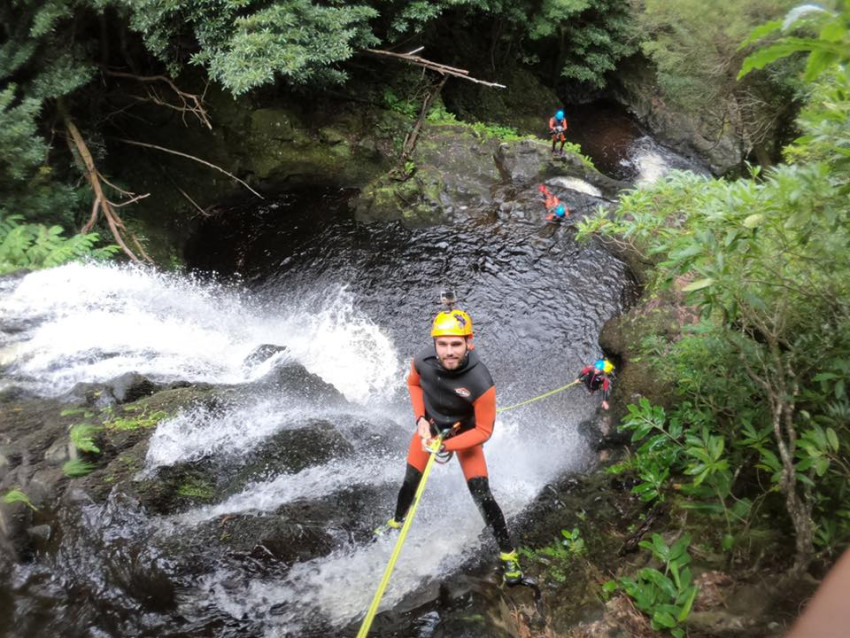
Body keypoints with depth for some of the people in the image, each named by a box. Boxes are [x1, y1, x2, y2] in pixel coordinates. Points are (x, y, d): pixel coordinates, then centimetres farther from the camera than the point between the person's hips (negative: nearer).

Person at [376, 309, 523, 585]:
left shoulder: (481, 383, -38)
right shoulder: (422, 361, -29)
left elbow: (483, 431, -24)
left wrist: (446, 446, -30)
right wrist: (420, 419, -13)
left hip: (465, 432, -3)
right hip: (430, 425, 3)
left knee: (481, 495, -10)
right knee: (410, 482, 16)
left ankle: (508, 554, 9)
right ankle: (397, 522, 47)